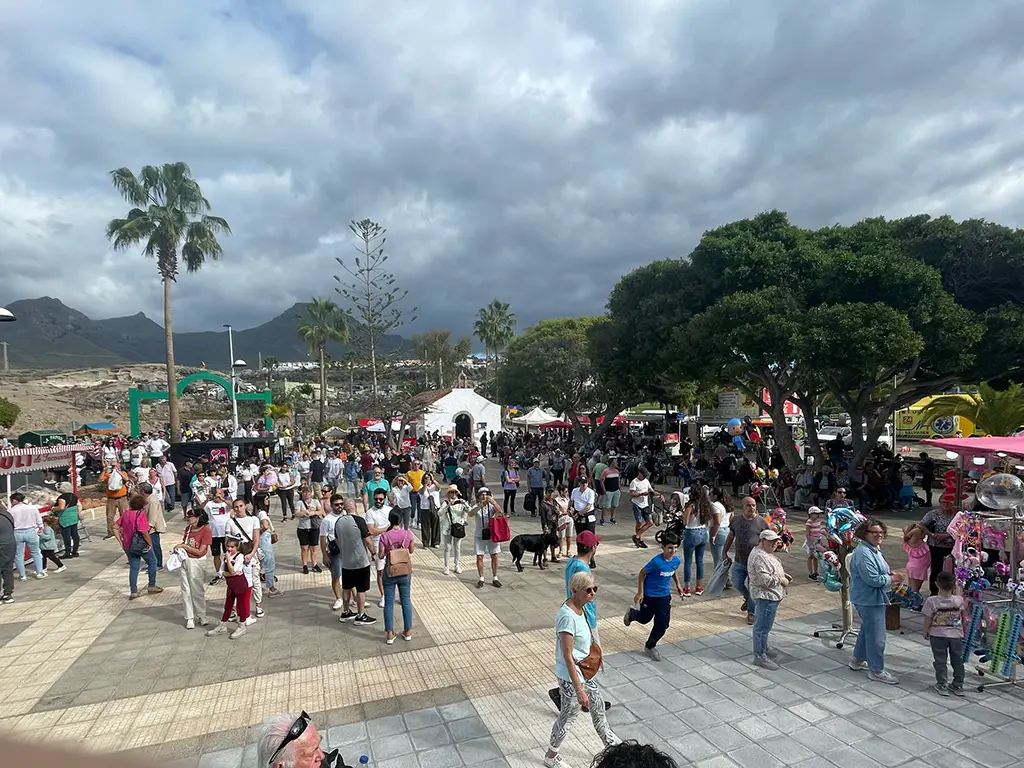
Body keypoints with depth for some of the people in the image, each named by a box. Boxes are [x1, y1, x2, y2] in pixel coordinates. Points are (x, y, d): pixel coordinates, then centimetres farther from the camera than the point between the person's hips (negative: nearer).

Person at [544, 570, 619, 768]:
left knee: (598, 704, 24)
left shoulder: (579, 608, -4)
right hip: (570, 676, -8)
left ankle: (611, 743, 47)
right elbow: (568, 657, -28)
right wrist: (579, 690, -24)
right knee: (568, 716, 13)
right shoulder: (568, 617, -32)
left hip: (583, 670, 9)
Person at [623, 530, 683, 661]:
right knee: (644, 619, 16)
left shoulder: (676, 560, -12)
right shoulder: (656, 561, -30)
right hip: (649, 595, -4)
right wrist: (640, 592, -14)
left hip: (664, 596, 5)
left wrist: (678, 585, 13)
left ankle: (650, 646, 24)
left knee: (662, 623, 2)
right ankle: (632, 613, 50)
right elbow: (641, 574, -18)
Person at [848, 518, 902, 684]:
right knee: (877, 636, -2)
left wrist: (890, 577, 3)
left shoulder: (874, 549, 10)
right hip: (869, 600, -11)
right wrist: (891, 579, -13)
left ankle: (858, 660, 37)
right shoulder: (863, 553, -24)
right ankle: (876, 670, 11)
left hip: (873, 599, 11)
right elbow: (873, 579, -26)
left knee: (867, 630, 23)